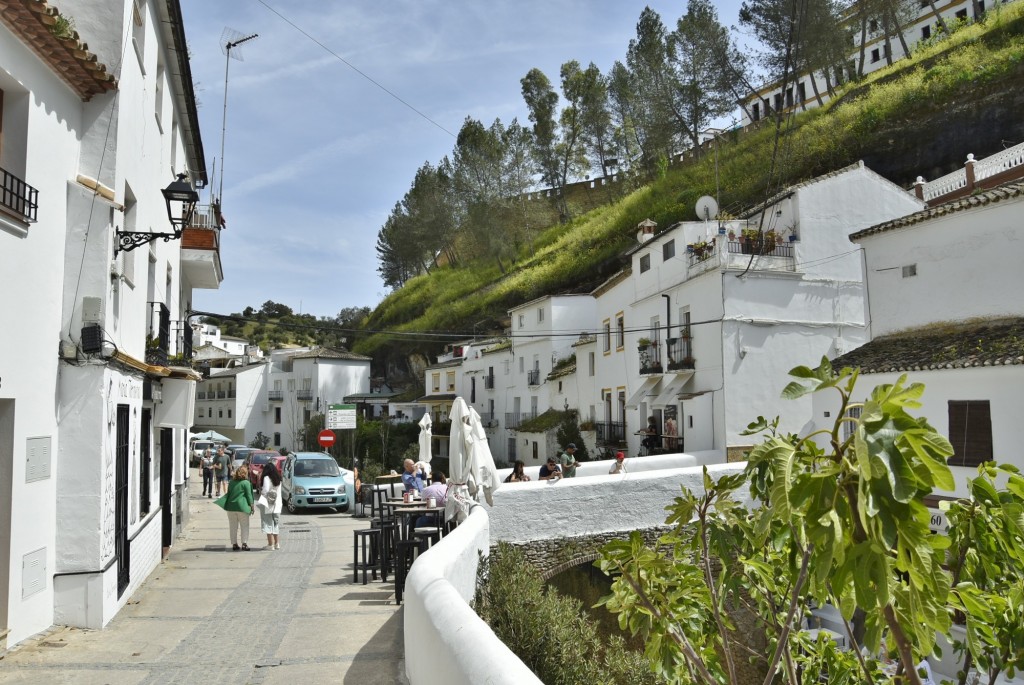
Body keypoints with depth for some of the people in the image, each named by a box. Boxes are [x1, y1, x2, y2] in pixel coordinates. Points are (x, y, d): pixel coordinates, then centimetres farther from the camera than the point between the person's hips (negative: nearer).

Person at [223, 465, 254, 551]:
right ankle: (244, 543, -3)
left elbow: (228, 494, 16)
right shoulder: (246, 483, -6)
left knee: (233, 526, 11)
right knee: (244, 526, 3)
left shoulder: (231, 482, 10)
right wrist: (251, 505, 2)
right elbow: (249, 495, -6)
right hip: (242, 506, -5)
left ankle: (234, 544, 12)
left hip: (230, 506, 5)